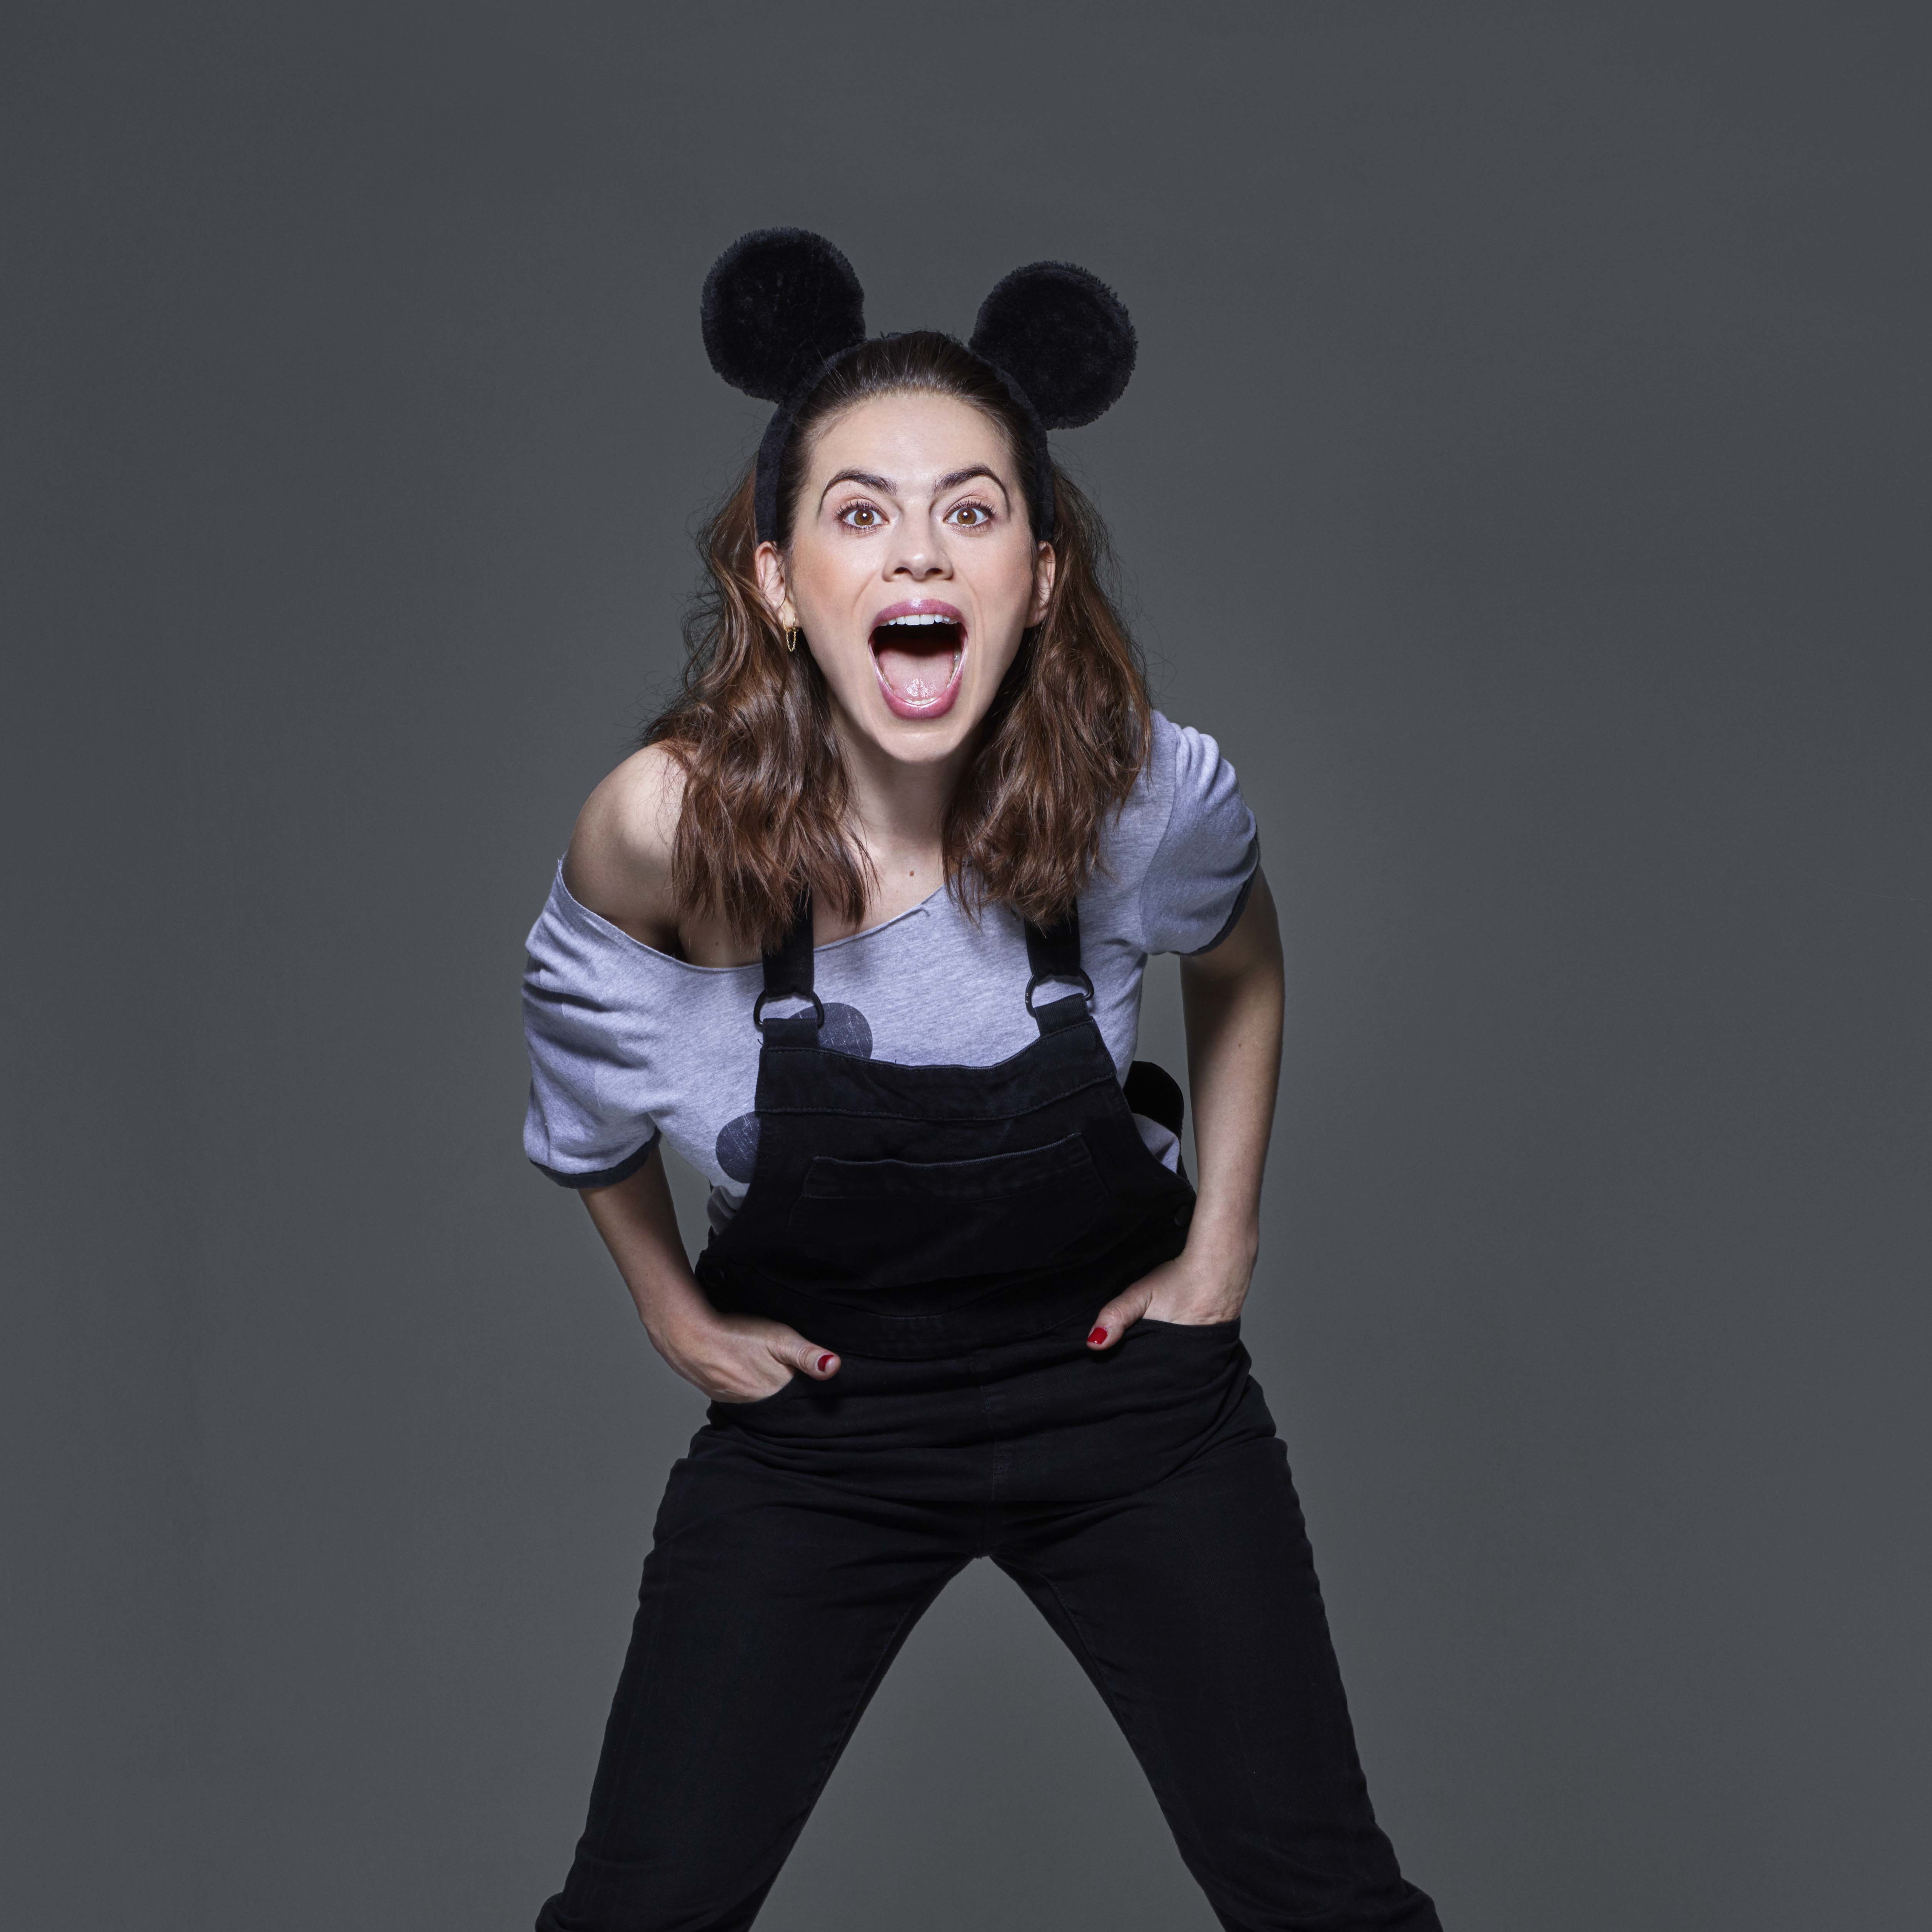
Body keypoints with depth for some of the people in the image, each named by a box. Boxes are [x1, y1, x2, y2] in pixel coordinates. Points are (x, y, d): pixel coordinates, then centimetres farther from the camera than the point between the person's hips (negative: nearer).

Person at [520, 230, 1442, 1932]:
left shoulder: (1150, 787, -20)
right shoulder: (668, 820, -23)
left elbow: (1238, 964, 6)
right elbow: (581, 1053, 1)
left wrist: (1224, 1241, 6)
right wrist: (672, 1309, 7)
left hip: (1123, 1372, 1)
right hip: (816, 1408, 0)